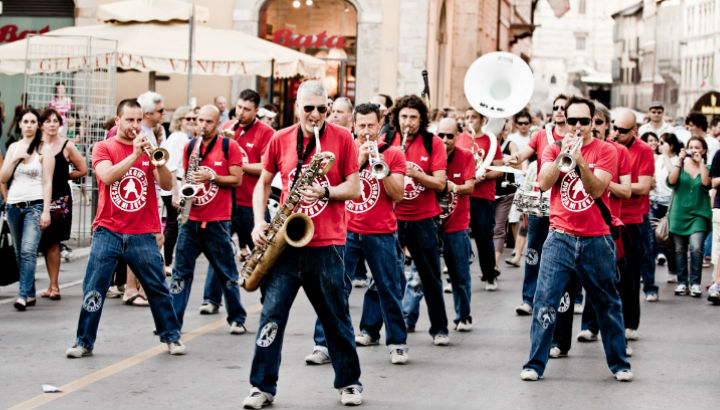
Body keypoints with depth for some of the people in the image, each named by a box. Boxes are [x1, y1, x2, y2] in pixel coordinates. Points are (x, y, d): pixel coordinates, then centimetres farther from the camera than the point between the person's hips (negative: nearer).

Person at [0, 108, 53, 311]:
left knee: (28, 251, -17)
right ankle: (30, 294, 16)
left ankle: (23, 295, -22)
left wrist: (46, 211, -10)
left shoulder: (44, 149, 1)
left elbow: (47, 182, -3)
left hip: (35, 205, -5)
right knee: (19, 253, 8)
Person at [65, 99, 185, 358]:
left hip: (142, 234, 1)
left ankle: (171, 336, 19)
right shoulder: (104, 148, 4)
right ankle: (84, 341, 5)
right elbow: (107, 176, -15)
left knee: (157, 288, 5)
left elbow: (167, 185, -1)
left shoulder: (148, 148, 9)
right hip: (108, 231, -1)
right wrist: (135, 154, -19)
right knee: (93, 288, -4)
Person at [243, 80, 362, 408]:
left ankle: (349, 382, 22)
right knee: (272, 313, -3)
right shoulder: (280, 140, 5)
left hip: (326, 244, -2)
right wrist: (259, 222, 1)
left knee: (336, 316, 7)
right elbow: (263, 184, 14)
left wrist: (325, 192, -18)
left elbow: (354, 189, -1)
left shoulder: (342, 139, -1)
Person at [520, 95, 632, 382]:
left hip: (596, 240, 0)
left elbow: (597, 189, -12)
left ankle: (619, 364, 20)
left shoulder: (605, 151, 1)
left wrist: (580, 160, -25)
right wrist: (563, 154, -18)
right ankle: (535, 364, 0)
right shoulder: (554, 148, 7)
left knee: (607, 304, 8)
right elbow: (543, 183, -8)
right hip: (560, 237, 1)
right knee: (545, 300, -8)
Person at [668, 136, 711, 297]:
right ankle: (682, 282, 15)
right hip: (679, 213, 2)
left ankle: (695, 283, -8)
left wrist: (701, 162, -12)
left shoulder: (706, 168, 6)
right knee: (679, 249, 4)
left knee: (696, 248, -16)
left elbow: (706, 183, -14)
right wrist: (679, 161, -12)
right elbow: (671, 181, -8)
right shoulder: (681, 165, 9)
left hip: (698, 214, -2)